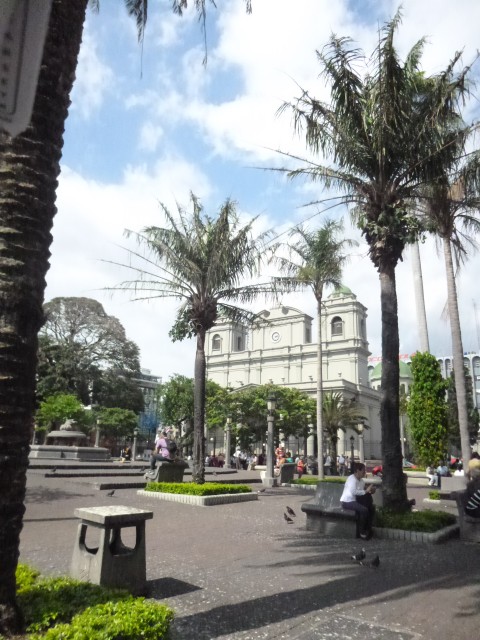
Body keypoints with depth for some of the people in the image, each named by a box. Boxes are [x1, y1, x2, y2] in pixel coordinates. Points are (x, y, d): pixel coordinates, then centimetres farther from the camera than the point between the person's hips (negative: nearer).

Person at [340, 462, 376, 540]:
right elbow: (353, 492, -34)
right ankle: (362, 532, -11)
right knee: (364, 510, -27)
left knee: (372, 507, -4)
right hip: (347, 502, -9)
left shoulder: (361, 480, 10)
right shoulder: (352, 479, -19)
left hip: (355, 501, 9)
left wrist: (370, 491, -10)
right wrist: (366, 491, -29)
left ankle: (368, 529, 7)